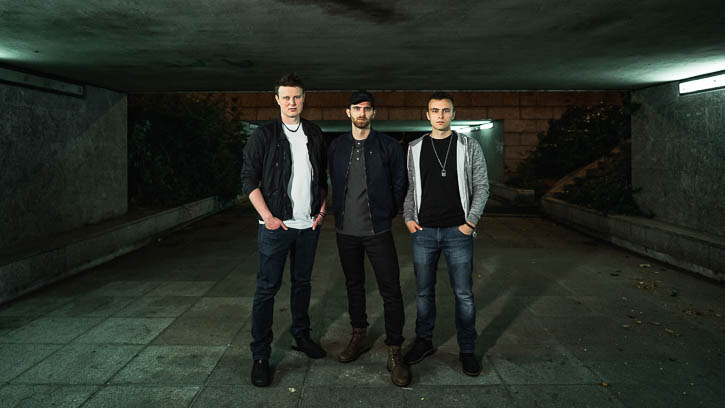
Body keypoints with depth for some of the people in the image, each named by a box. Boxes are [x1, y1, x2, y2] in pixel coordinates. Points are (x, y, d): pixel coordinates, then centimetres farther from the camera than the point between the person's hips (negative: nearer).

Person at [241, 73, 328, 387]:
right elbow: (249, 179, -5)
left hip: (309, 225, 4)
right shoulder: (264, 135, -3)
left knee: (302, 282, 15)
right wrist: (267, 216, -12)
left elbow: (322, 176, 16)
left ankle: (301, 336, 32)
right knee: (267, 288, -1)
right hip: (276, 225, -4)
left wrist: (322, 210, 5)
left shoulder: (314, 134, 9)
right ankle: (260, 356, 8)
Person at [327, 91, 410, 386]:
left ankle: (394, 353, 8)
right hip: (346, 229, 3)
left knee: (391, 290, -4)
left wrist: (388, 214, 7)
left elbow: (400, 184, 4)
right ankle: (359, 337, 34)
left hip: (378, 230, -3)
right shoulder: (337, 146, 5)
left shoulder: (388, 146, -3)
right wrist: (340, 211, 13)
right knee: (354, 284, 16)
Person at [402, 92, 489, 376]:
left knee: (464, 294, 4)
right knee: (424, 291, 11)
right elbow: (408, 187, 13)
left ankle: (467, 350, 19)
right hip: (423, 232, 2)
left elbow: (481, 187, 2)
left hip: (458, 232, -2)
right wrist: (408, 218, 1)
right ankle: (424, 342, 28)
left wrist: (470, 221, -6)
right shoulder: (415, 149, 8)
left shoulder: (469, 147, 2)